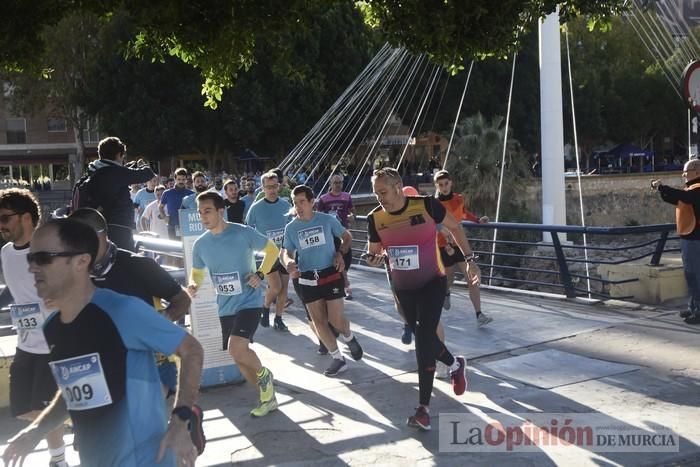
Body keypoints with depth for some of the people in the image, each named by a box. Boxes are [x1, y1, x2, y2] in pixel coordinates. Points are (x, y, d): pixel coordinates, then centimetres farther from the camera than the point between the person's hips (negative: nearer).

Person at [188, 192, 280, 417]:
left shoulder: (243, 233, -14)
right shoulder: (200, 244, -1)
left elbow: (272, 249, 0)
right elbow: (197, 272, 14)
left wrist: (260, 274, -13)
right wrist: (193, 284, -9)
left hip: (249, 302, -6)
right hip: (225, 307, 6)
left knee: (236, 349, -24)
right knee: (240, 356, 11)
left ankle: (263, 374, 7)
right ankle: (267, 396, 31)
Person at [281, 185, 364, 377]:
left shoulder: (327, 220, -4)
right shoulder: (290, 228, 2)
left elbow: (347, 236, 8)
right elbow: (286, 252, 6)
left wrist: (340, 253, -9)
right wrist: (288, 263, -17)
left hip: (330, 275, -3)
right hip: (307, 280, 3)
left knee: (336, 319, -7)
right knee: (318, 321, 4)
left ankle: (349, 338, 29)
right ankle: (338, 359, 18)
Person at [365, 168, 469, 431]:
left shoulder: (426, 205, -18)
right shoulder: (375, 218, -9)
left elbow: (454, 227, -2)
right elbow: (374, 251, 5)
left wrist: (469, 259, -3)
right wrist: (375, 259, -20)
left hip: (432, 282, -5)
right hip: (403, 288, 5)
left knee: (424, 340, -14)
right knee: (423, 337, 16)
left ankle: (423, 408, -6)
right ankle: (455, 365, 47)